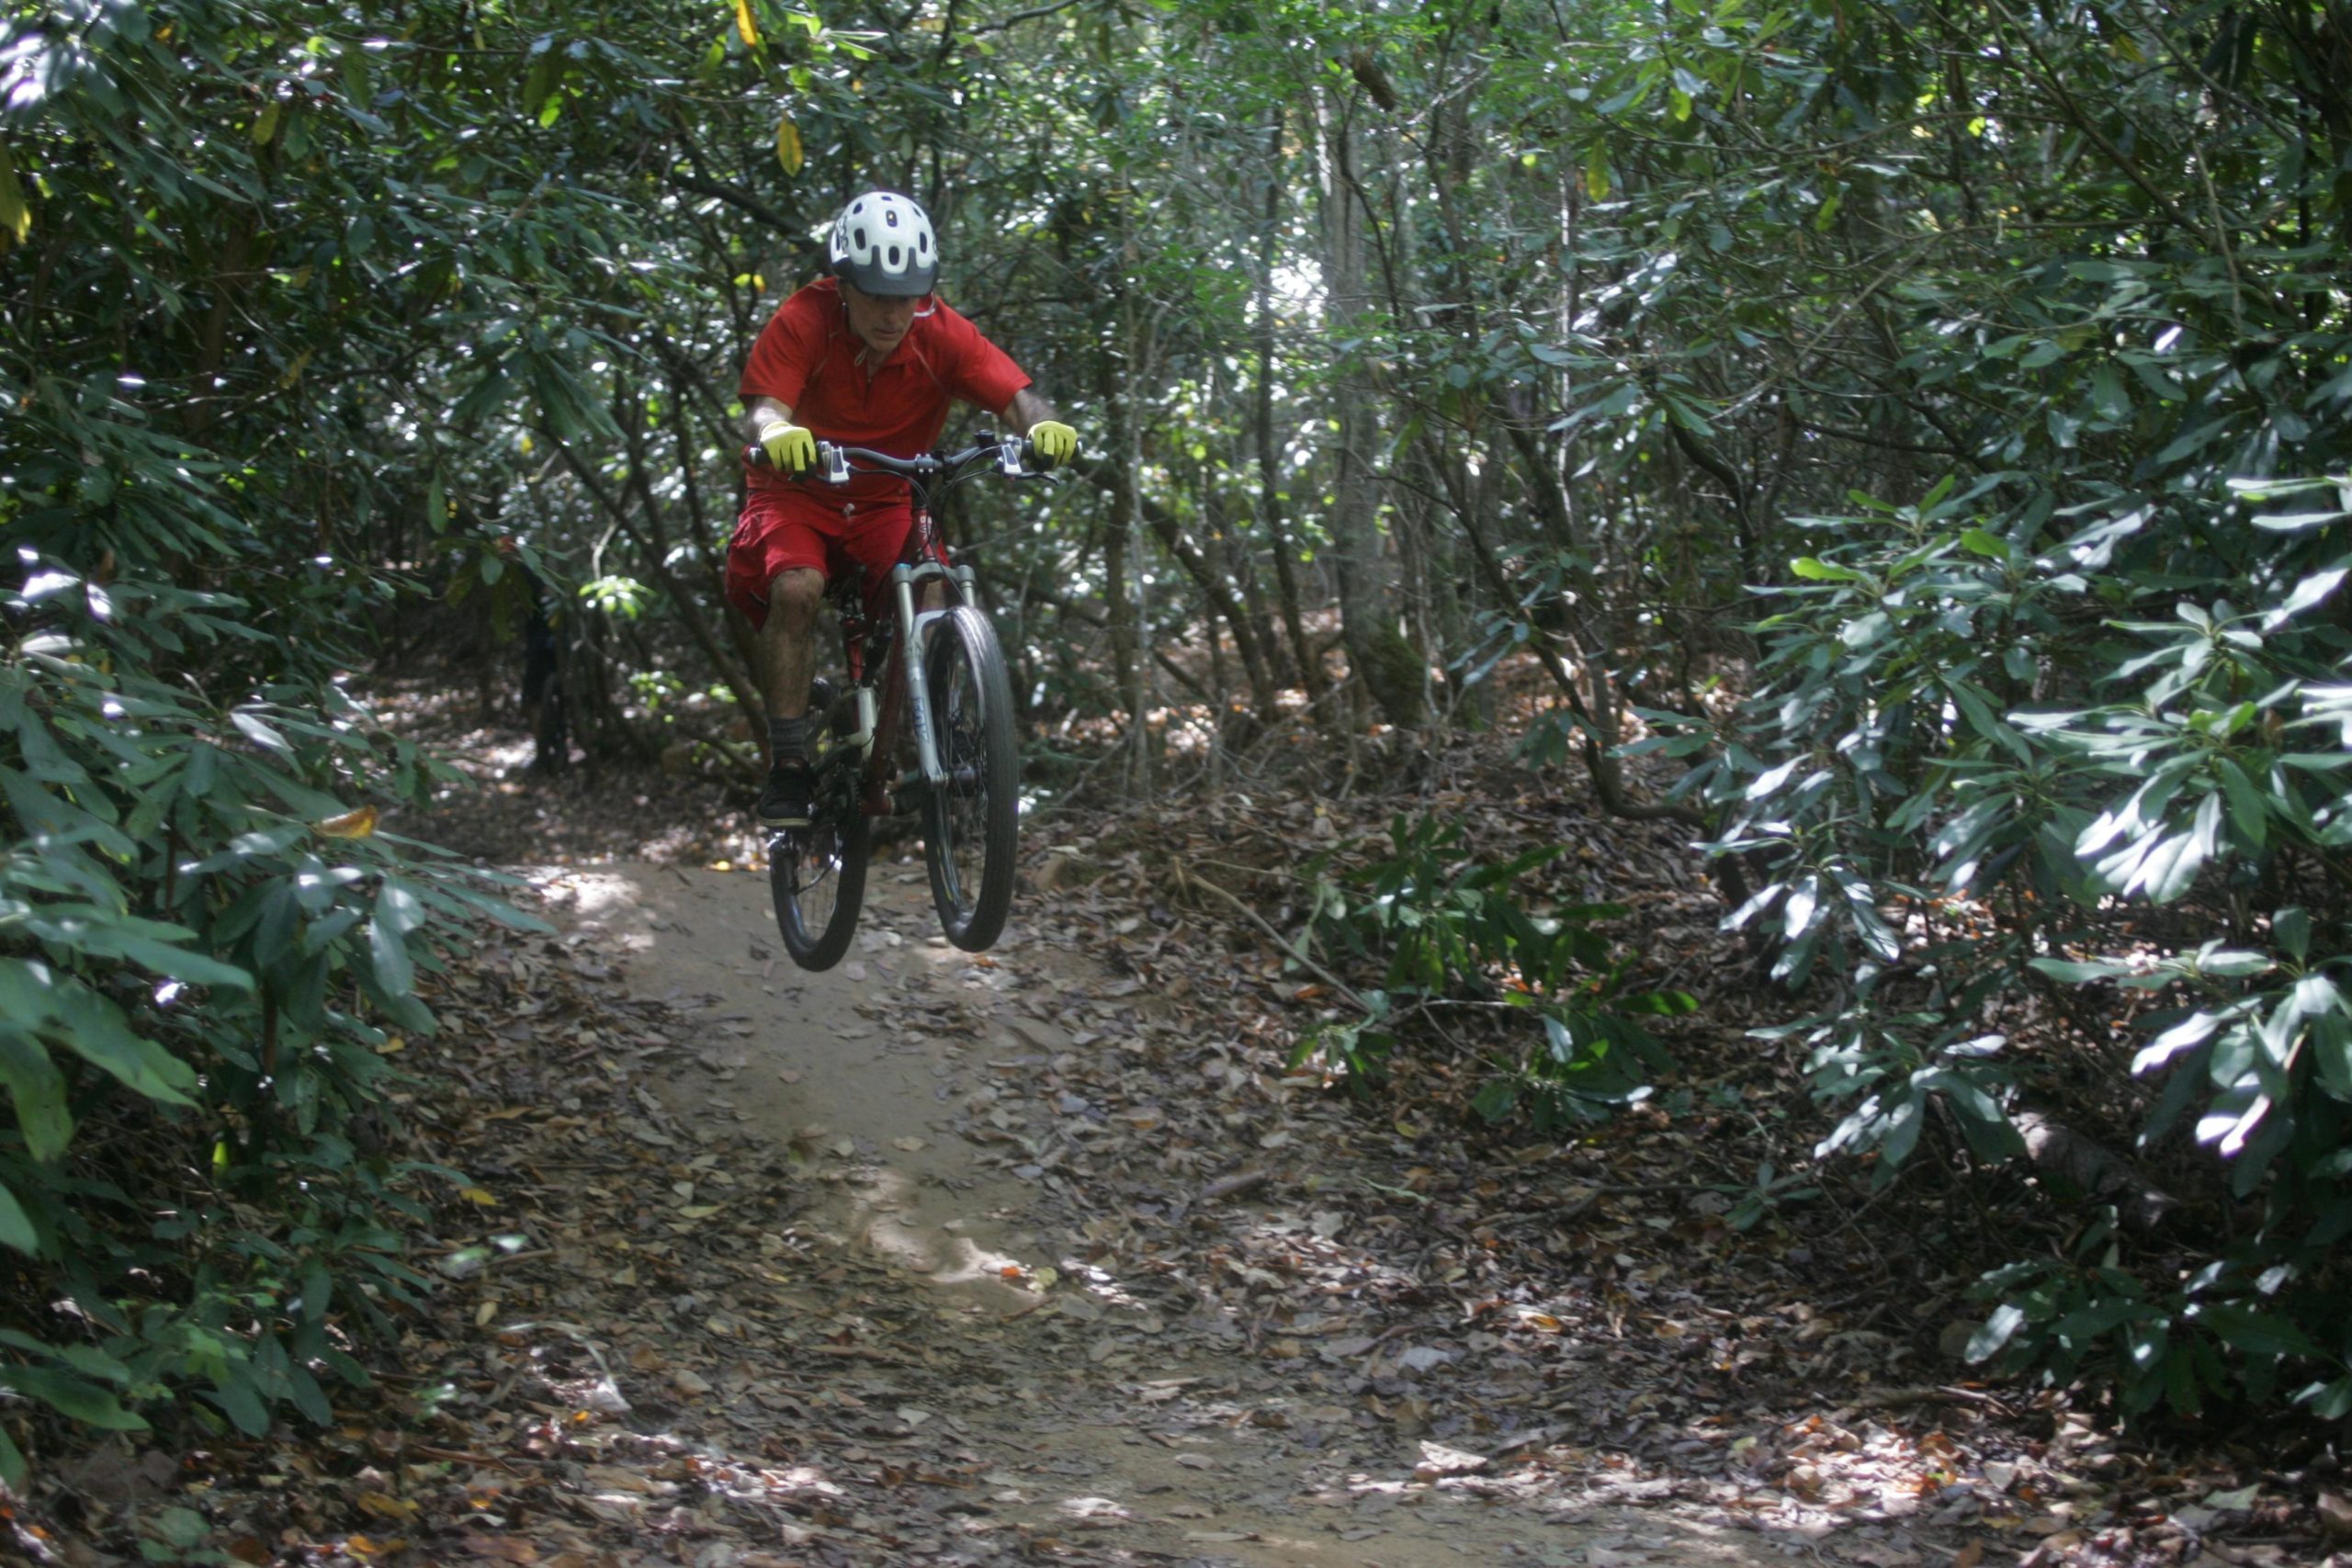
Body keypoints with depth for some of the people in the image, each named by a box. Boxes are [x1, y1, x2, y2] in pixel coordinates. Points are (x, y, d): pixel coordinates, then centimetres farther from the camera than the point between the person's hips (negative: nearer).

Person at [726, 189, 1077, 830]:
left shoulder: (942, 334, -15)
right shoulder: (803, 322, -19)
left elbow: (1015, 394, -26)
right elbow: (763, 409, -31)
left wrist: (1044, 426, -50)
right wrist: (777, 433, -56)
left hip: (885, 502, 2)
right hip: (798, 495, -2)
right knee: (796, 589, -31)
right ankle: (788, 766, -21)